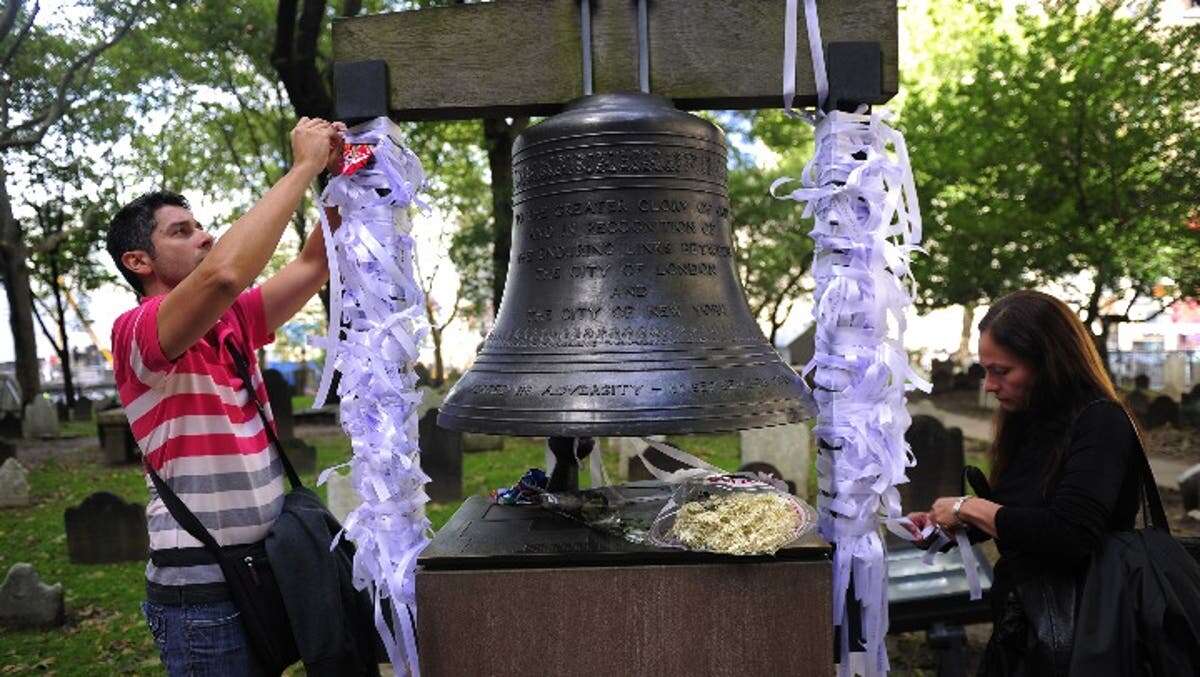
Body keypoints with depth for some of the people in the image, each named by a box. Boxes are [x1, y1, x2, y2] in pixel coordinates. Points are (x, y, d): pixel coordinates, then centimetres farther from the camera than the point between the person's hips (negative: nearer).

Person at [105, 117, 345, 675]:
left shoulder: (231, 322, 8)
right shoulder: (135, 331, -15)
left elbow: (313, 266, 6)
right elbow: (224, 273, -34)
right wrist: (304, 166, -26)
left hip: (262, 565, 8)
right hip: (202, 592, -7)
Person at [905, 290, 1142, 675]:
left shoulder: (1101, 424, -17)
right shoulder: (1030, 424, 6)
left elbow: (1069, 534, -28)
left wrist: (969, 508, -19)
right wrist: (946, 524, 0)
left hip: (1071, 641, -7)